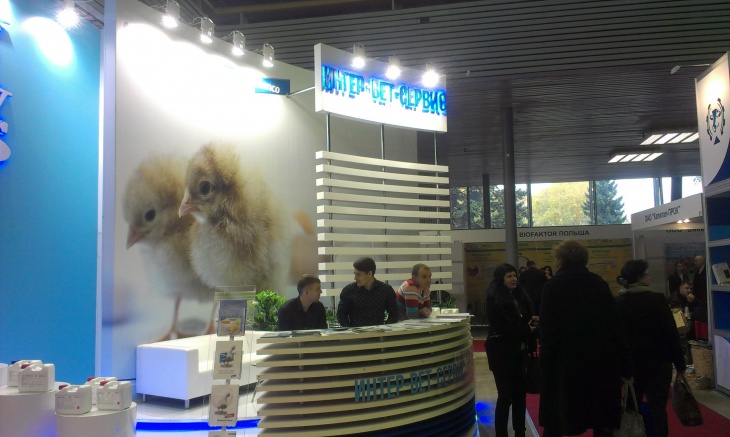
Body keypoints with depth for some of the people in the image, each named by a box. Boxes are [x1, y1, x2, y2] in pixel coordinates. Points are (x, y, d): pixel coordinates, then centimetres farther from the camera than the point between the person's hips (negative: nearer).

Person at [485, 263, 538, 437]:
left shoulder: (519, 296, 9)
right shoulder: (494, 298, -11)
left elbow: (526, 318, 15)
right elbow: (503, 325, -17)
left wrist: (532, 322, -7)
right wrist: (526, 330, -10)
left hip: (519, 351, 7)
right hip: (502, 351, -6)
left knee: (520, 394, 12)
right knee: (505, 395, -1)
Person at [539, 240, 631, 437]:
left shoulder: (553, 286, -6)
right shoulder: (600, 284, 5)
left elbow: (548, 332, -11)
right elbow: (615, 327, 4)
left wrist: (545, 365, -5)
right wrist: (624, 367, 8)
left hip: (565, 363, -4)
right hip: (601, 361, 4)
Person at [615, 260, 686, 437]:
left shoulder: (616, 303, -4)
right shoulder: (657, 299, -14)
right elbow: (671, 334, -12)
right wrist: (680, 363, -2)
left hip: (630, 363, 4)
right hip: (658, 363, -3)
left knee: (632, 408, 16)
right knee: (658, 409, 4)